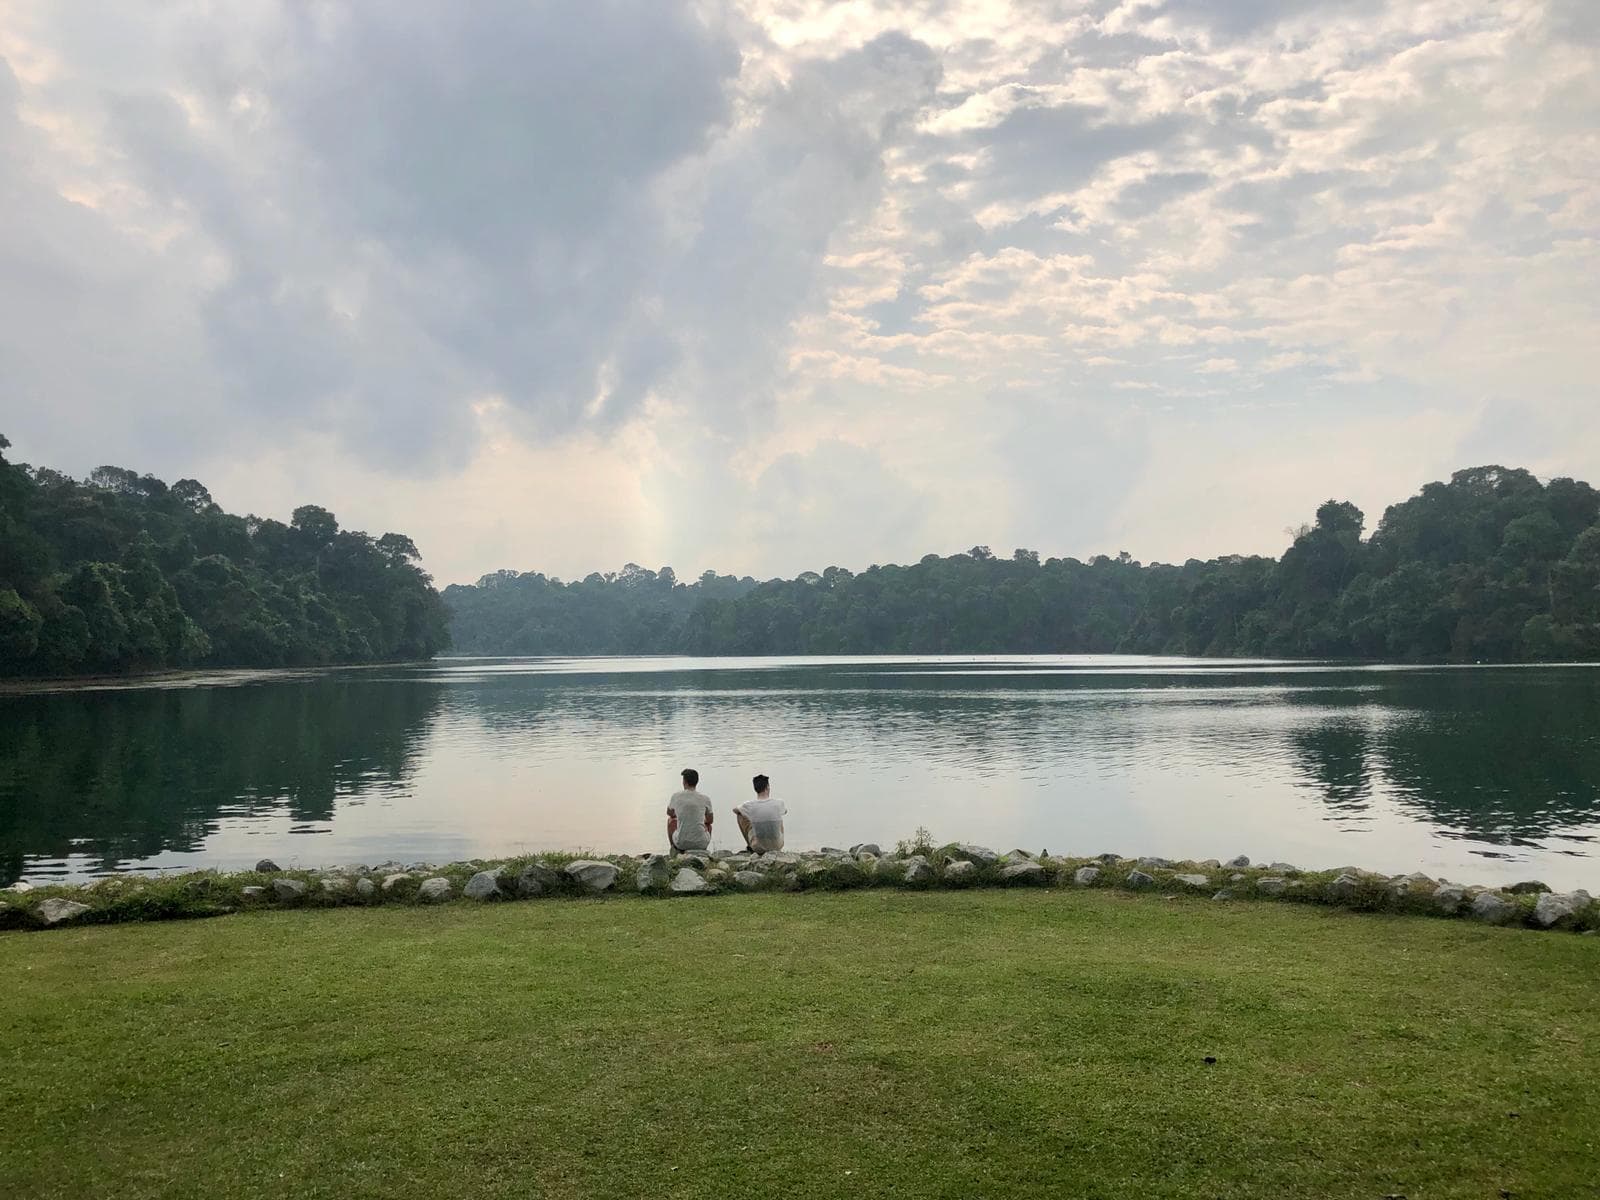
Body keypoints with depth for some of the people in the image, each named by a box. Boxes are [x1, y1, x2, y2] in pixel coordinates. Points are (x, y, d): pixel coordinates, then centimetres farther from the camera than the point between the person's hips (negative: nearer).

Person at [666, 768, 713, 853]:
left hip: (681, 843, 0)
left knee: (671, 820, 29)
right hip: (701, 843, 0)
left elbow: (670, 813, 20)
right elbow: (710, 820, 14)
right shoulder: (705, 798, -3)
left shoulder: (676, 796, -3)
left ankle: (675, 850, 27)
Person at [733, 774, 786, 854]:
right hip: (777, 846, 1)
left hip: (758, 847, -1)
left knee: (740, 815, 15)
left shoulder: (749, 805, -14)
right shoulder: (778, 804, -12)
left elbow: (735, 809, 11)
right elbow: (785, 810, 16)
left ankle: (750, 846, 27)